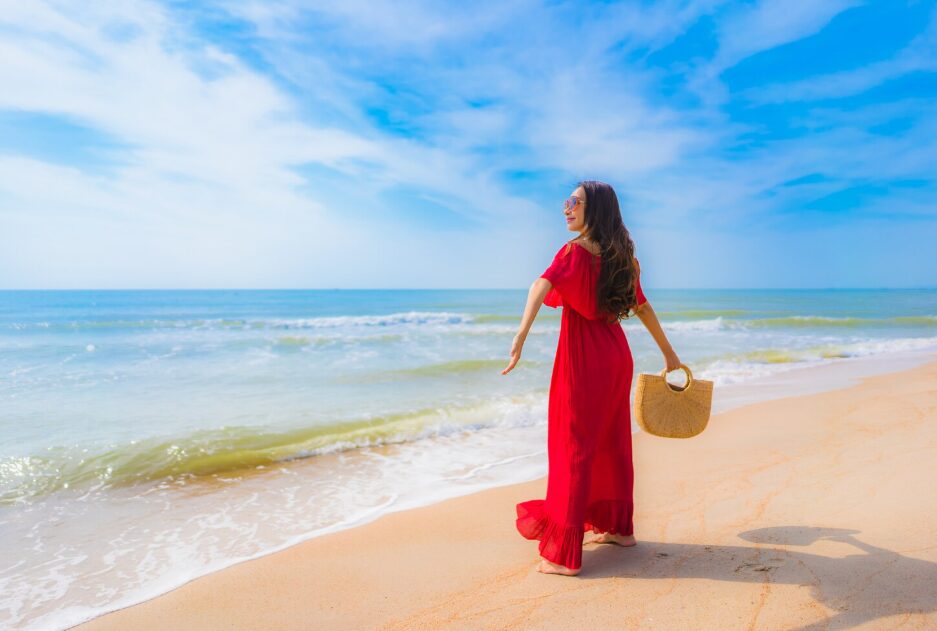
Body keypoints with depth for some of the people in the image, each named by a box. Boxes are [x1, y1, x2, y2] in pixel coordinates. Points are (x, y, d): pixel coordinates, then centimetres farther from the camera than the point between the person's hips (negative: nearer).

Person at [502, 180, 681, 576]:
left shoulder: (576, 250, -12)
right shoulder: (620, 256, 10)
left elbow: (542, 285, -31)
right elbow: (642, 307, 17)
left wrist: (520, 338, -43)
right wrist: (668, 352, 25)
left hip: (582, 358, -7)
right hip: (616, 355, 7)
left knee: (574, 449, -2)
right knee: (612, 443, 19)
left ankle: (564, 555, 5)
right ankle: (619, 527, 35)